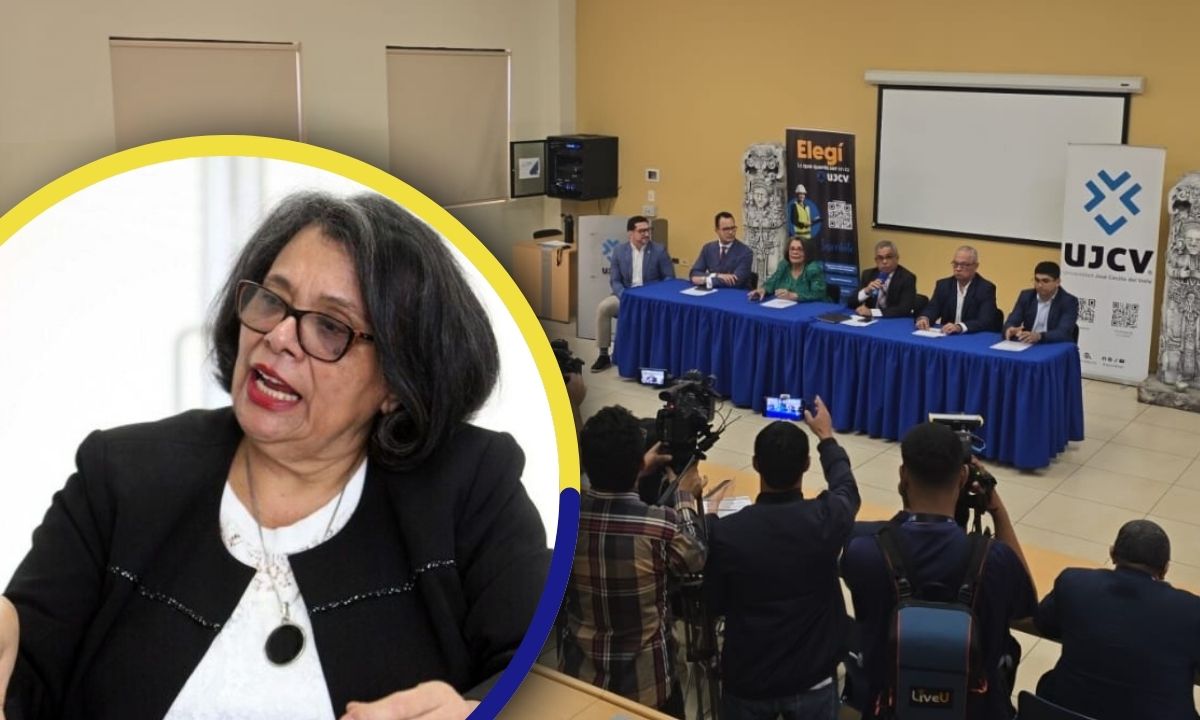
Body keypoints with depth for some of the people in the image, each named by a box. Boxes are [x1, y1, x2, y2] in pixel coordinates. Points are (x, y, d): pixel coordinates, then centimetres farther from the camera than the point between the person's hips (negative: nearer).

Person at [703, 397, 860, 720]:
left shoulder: (724, 532, -22)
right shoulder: (826, 520, -20)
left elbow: (715, 605, -5)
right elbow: (846, 486, 5)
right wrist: (826, 436, 21)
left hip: (747, 679, 0)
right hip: (813, 680, 0)